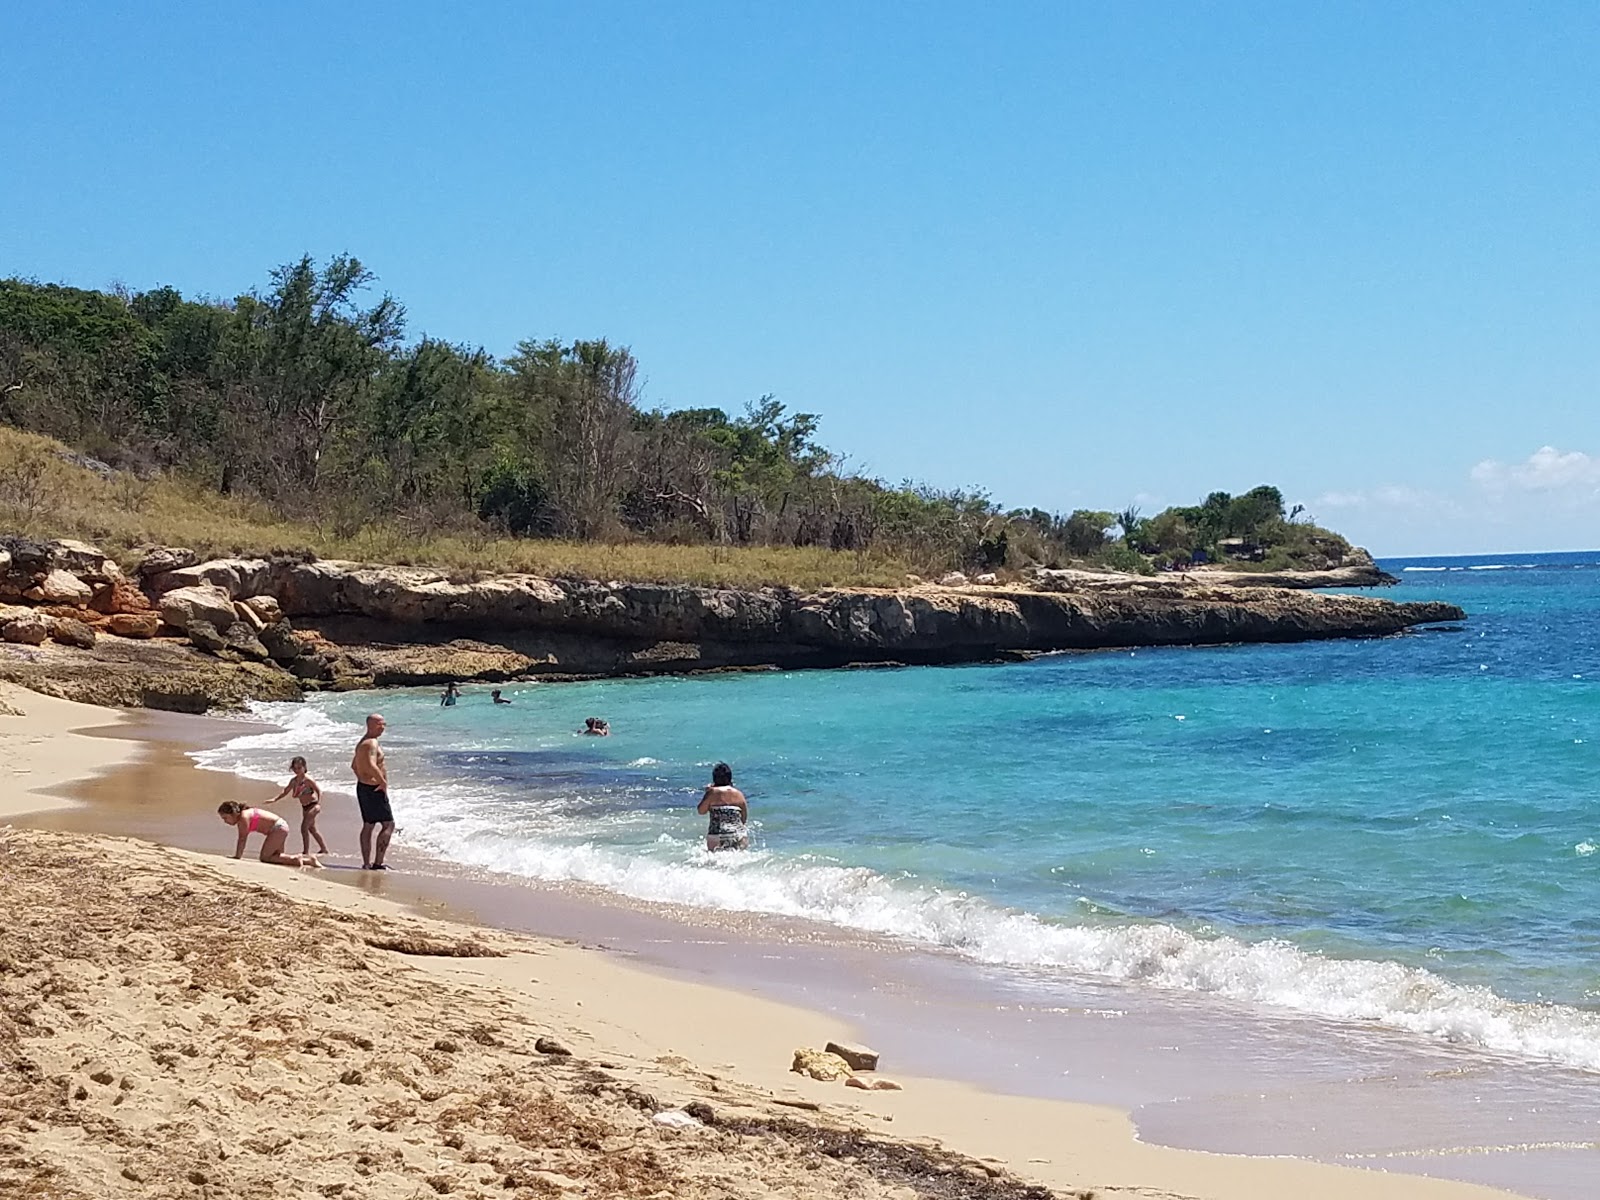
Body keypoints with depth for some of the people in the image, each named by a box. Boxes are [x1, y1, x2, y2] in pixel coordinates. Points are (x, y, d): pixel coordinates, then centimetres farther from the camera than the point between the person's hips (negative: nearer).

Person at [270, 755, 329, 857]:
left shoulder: (308, 780, -17)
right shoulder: (294, 781, 5)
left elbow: (318, 791, -18)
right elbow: (285, 791, 17)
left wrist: (318, 804, -30)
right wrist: (274, 799, 10)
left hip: (312, 805, -9)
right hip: (304, 807, 9)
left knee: (304, 827, -16)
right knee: (312, 828, 20)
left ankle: (306, 852, -10)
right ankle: (324, 848, 35)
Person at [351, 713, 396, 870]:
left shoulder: (362, 742, 15)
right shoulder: (371, 743, -19)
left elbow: (354, 765, 28)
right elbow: (371, 766, -34)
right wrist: (383, 782, -24)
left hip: (363, 787, 10)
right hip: (374, 789, -10)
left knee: (368, 826, 14)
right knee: (388, 825, -4)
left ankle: (366, 863, 17)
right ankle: (377, 863, -8)